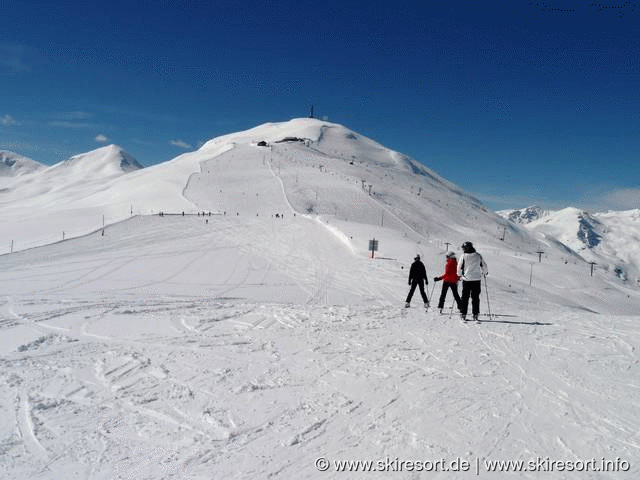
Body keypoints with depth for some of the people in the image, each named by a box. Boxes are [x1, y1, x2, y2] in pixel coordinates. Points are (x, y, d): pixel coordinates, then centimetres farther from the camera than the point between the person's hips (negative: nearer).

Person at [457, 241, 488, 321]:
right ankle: (475, 314, 7)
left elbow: (459, 268, -1)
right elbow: (484, 266, 10)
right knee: (475, 297, 9)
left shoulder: (463, 256, -7)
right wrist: (485, 272, 30)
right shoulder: (478, 256, 0)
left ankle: (463, 314, 5)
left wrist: (460, 275, 18)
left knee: (465, 297, 6)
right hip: (477, 279, 2)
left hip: (467, 279, -2)